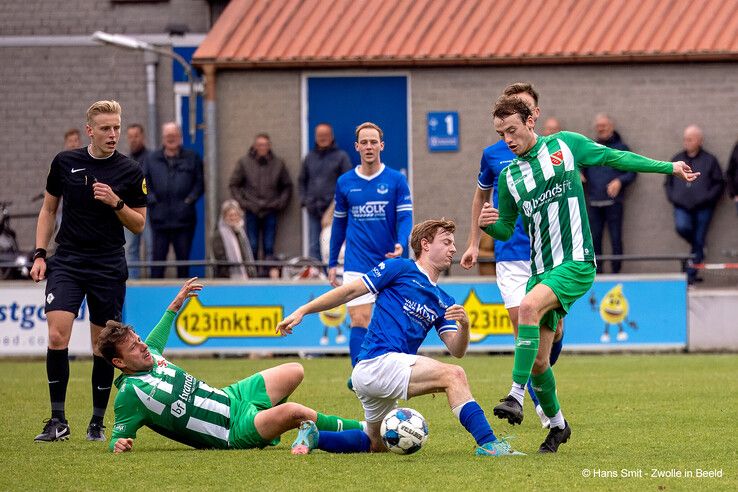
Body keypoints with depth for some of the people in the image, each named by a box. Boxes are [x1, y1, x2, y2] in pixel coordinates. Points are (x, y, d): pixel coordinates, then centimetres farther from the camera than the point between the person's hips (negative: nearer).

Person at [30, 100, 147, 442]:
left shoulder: (130, 172, -1)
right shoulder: (65, 162, 3)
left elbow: (139, 224, 4)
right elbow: (49, 209, 13)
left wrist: (116, 203, -15)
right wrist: (39, 254, 5)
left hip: (109, 267, 0)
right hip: (66, 263, 0)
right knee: (57, 337, -14)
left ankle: (97, 422, 16)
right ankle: (58, 421, -7)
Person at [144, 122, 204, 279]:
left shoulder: (192, 158, 7)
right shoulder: (152, 159, 9)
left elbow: (200, 182, 5)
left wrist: (190, 200, -7)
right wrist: (152, 200, -5)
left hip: (184, 219, 0)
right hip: (160, 219, 0)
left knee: (183, 259, 4)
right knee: (157, 258, 0)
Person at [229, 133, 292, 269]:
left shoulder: (278, 163, 6)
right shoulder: (244, 162, 3)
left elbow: (287, 186, 14)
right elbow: (234, 185, 8)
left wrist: (280, 203, 2)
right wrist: (242, 202, -2)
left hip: (270, 211, 1)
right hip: (252, 211, -1)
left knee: (269, 247, 0)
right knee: (252, 247, -1)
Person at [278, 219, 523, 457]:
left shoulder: (444, 302, 20)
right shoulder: (400, 269, 1)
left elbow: (457, 350, 9)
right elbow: (349, 291, 0)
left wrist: (464, 325, -13)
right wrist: (302, 311, -5)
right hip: (377, 362, -9)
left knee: (376, 445, 23)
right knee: (452, 375, -23)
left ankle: (314, 435, 26)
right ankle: (488, 442, -29)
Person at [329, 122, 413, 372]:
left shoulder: (396, 180, 0)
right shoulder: (345, 182, 6)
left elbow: (405, 217, -5)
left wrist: (401, 244, -25)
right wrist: (332, 262, 15)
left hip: (389, 263, 0)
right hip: (357, 265, 0)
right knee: (359, 320, -11)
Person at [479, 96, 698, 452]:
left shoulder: (565, 145, 2)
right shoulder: (509, 176, 10)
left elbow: (614, 157, 12)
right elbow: (506, 230, 18)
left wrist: (669, 167, 14)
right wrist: (487, 225, -6)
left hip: (576, 264, -5)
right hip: (540, 270, 5)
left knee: (529, 306, -32)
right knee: (537, 361, 2)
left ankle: (516, 396, -34)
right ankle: (557, 425, 25)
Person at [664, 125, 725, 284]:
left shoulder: (709, 160, 4)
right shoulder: (677, 160, 13)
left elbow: (719, 183, 5)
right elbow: (668, 182, 21)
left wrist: (707, 198, -8)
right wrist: (672, 197, 4)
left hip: (702, 208, -2)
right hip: (682, 206, 2)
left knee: (698, 241, -2)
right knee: (682, 227, -26)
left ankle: (691, 275, 6)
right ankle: (697, 246, 6)